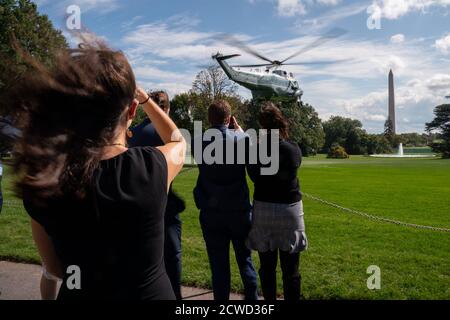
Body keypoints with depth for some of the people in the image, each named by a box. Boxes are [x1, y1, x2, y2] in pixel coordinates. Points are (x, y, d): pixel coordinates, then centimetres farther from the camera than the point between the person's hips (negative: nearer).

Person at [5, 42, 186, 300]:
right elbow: (178, 140, 3)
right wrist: (145, 98, 14)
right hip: (151, 292, -1)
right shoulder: (155, 166, -24)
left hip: (78, 293, 2)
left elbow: (56, 269, -2)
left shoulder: (42, 181, -17)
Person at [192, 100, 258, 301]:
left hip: (211, 212, 0)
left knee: (218, 264, 10)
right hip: (239, 210, 0)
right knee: (245, 259, 16)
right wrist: (240, 130, 20)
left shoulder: (198, 142, -9)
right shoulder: (240, 138, -12)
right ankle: (252, 297, 23)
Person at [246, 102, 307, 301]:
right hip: (290, 210, 0)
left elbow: (254, 176, 3)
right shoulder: (294, 149, -8)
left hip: (263, 210, 0)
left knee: (267, 267, 13)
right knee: (290, 269, 9)